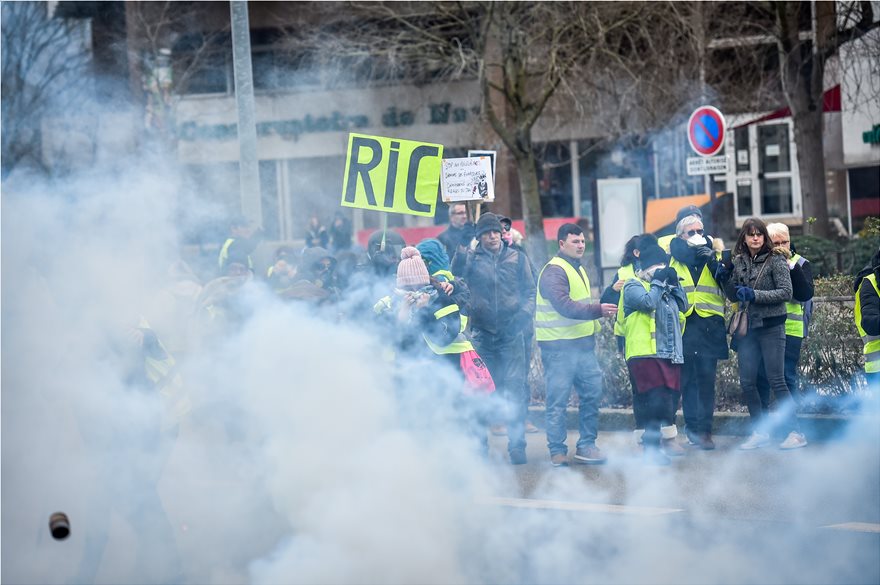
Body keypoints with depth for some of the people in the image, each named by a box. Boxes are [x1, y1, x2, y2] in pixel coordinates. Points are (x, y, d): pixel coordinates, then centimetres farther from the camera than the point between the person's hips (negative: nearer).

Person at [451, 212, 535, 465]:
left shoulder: (516, 258, 7)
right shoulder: (471, 258, 5)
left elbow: (530, 290, 9)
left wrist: (524, 313, -6)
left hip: (511, 333, 0)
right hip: (481, 334, 0)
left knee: (515, 389, -5)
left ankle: (517, 444, -2)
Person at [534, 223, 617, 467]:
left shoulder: (578, 269, 18)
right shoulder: (553, 272, -13)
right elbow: (565, 306, -25)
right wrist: (598, 310, -30)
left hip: (583, 343, 9)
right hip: (559, 347, -9)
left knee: (592, 391, 7)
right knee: (558, 400, -2)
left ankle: (586, 446, 16)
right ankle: (557, 451, 5)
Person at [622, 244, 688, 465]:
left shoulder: (664, 287, 22)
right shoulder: (633, 286, -2)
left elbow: (683, 306, 15)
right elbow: (647, 302, -20)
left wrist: (674, 283, 4)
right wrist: (658, 282, -8)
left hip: (669, 354, 8)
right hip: (645, 353, -8)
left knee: (670, 397, 10)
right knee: (655, 401, -12)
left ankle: (668, 437, 22)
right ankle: (652, 448, -9)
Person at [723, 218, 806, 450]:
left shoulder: (776, 260, -5)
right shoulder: (738, 261, 9)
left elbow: (786, 292, -12)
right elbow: (733, 296, 13)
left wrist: (754, 295, -18)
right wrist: (726, 279, -5)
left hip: (771, 327, -6)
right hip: (747, 328, 6)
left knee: (776, 380, -7)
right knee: (747, 382, 6)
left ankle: (795, 432, -2)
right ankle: (760, 432, 17)